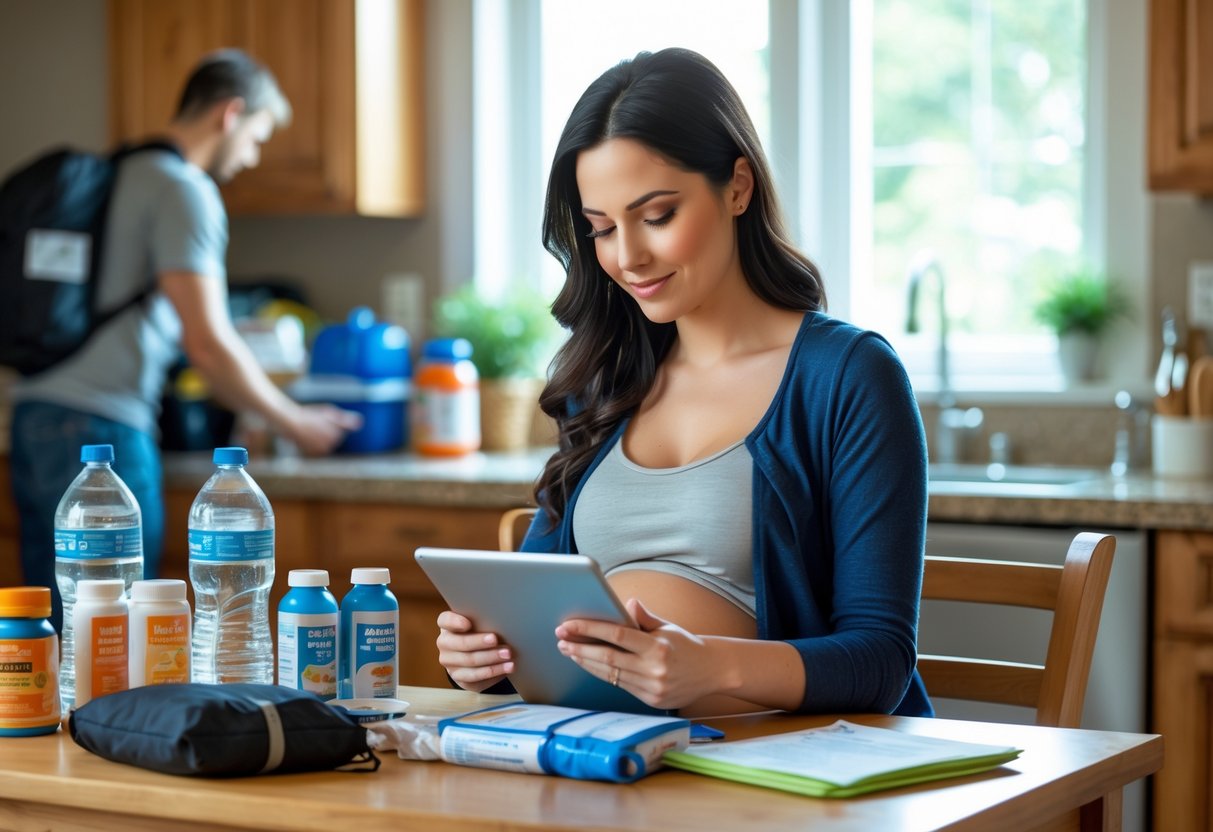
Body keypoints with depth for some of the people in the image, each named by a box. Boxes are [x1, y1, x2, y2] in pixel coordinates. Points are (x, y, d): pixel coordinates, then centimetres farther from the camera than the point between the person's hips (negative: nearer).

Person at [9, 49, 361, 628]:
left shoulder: (115, 175, 20)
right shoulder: (185, 191, -7)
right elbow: (208, 344, -12)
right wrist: (294, 424, 1)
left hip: (33, 413, 9)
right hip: (99, 429, -9)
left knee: (55, 623, 10)